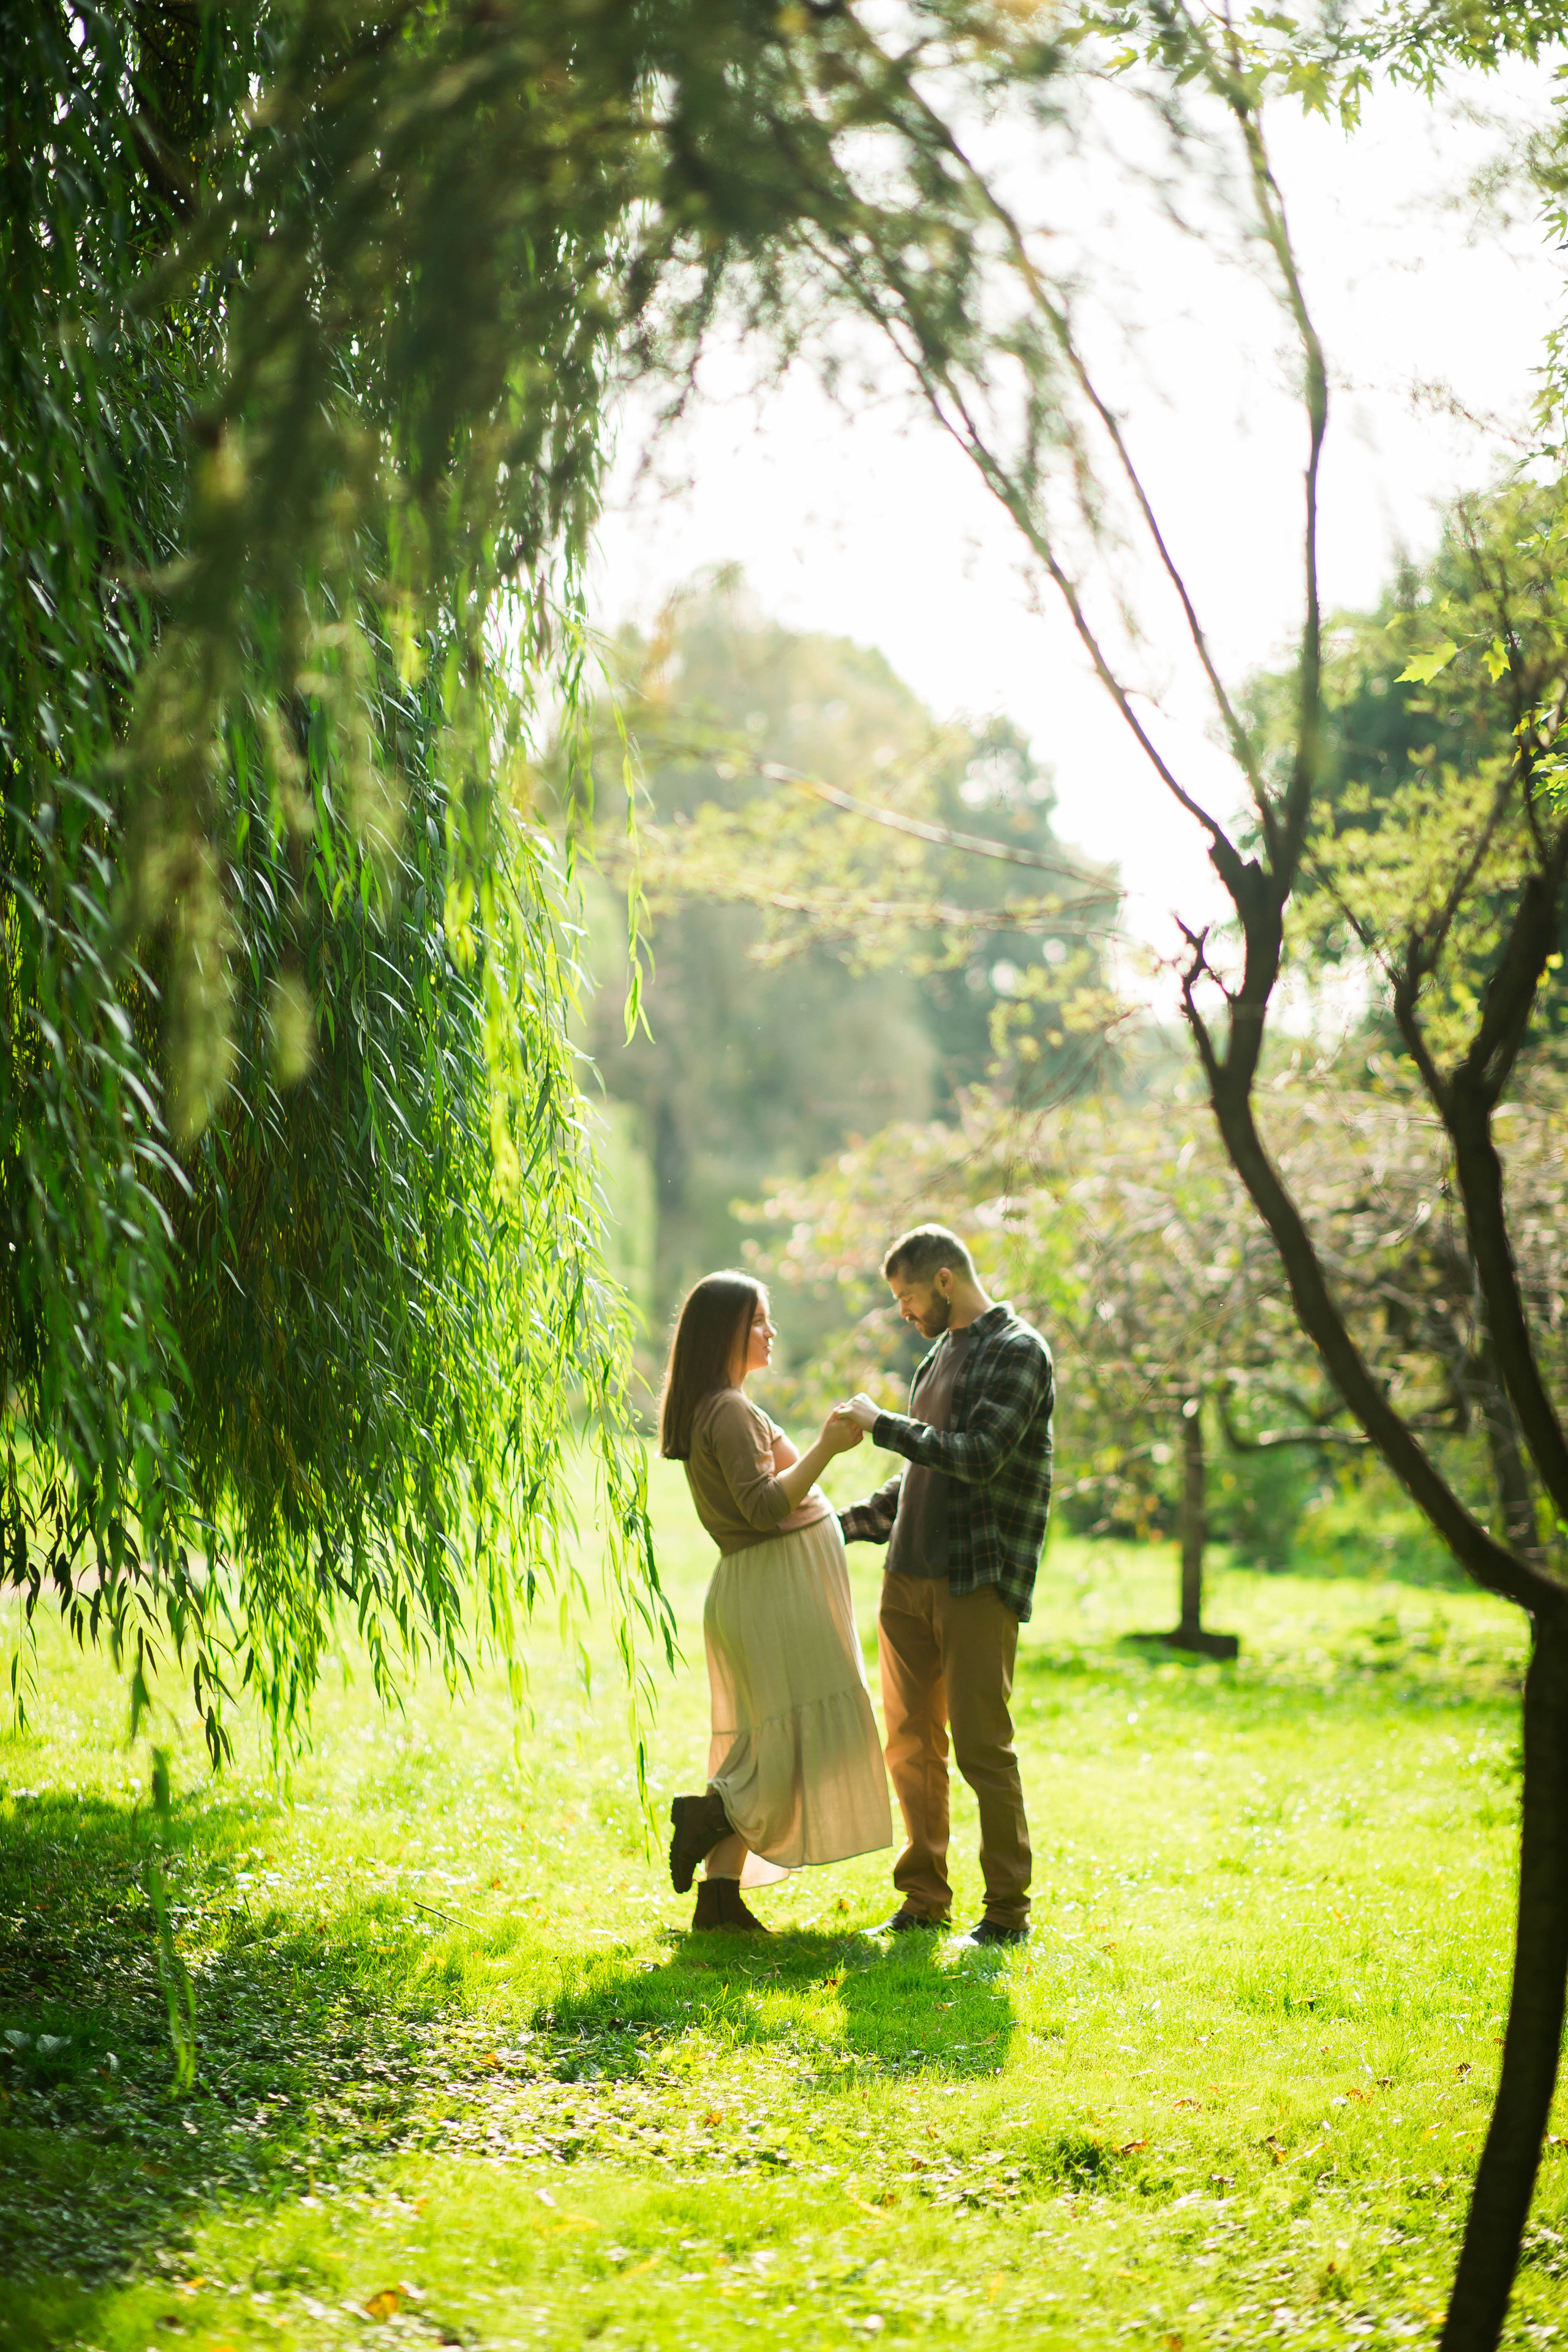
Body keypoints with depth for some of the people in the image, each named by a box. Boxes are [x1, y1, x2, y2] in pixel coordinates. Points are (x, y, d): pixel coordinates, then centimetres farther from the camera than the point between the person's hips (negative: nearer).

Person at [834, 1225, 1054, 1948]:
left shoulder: (1018, 1352, -6)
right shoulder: (941, 1354, 20)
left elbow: (978, 1459, -18)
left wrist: (881, 1424, -11)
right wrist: (844, 1525, 20)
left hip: (978, 1585, -8)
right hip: (908, 1578, 8)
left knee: (982, 1747, -7)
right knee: (911, 1747, 7)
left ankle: (1008, 1909, 1)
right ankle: (924, 1898, 16)